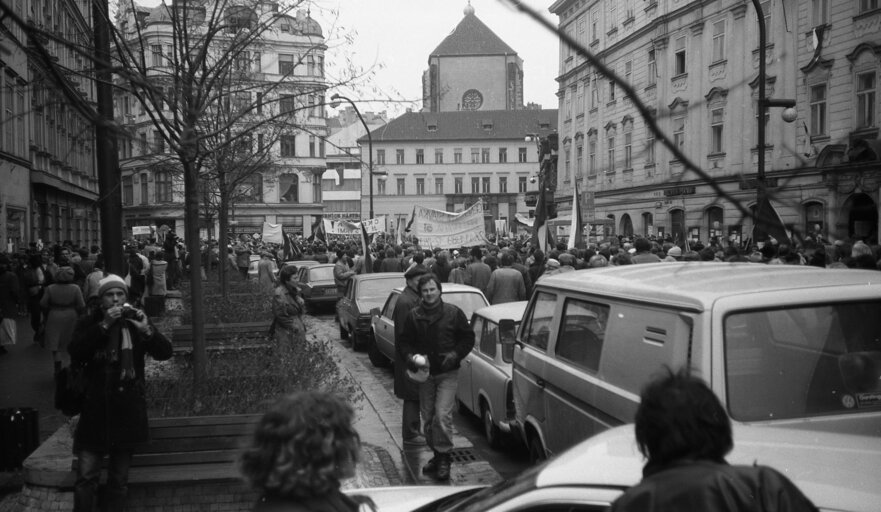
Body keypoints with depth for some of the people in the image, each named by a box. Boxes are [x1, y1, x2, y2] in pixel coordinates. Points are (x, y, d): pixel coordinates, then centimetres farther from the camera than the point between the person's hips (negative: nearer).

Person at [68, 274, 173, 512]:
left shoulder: (135, 322, 5)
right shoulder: (89, 322, 4)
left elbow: (165, 352, -2)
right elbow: (75, 352, -13)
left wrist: (146, 330, -18)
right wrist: (104, 325, -20)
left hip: (128, 409, 1)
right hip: (95, 409, -1)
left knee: (119, 479, 10)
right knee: (86, 476, -4)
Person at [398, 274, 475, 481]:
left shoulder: (453, 313, -2)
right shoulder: (413, 316, 4)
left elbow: (468, 339, 3)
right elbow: (405, 342, 10)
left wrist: (455, 354, -12)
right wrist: (410, 357, -9)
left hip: (447, 373, -4)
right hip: (424, 373, 4)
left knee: (442, 415, -14)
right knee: (428, 417, 10)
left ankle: (444, 458, -2)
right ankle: (437, 455, 25)